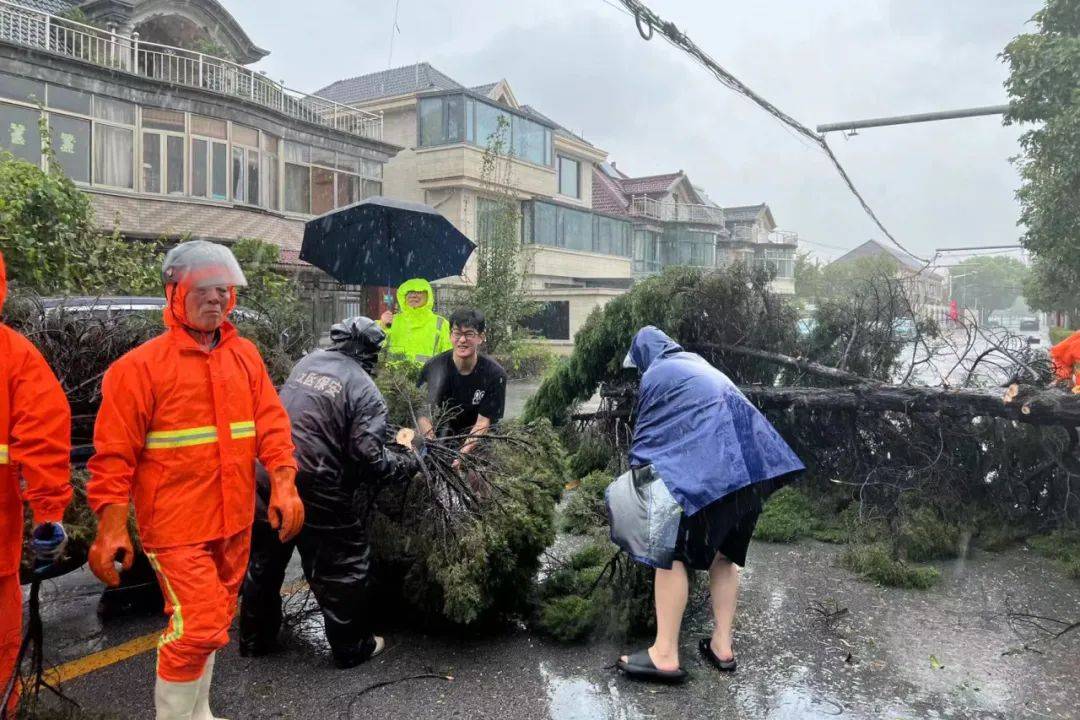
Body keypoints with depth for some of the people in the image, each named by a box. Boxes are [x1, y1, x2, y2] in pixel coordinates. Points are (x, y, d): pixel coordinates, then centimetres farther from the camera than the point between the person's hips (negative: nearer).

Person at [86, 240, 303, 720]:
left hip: (233, 520, 6)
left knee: (213, 621, 18)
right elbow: (114, 453, -10)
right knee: (198, 624, -9)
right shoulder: (141, 366, -9)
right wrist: (111, 528, -14)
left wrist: (283, 484, -8)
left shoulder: (245, 355, 7)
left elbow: (271, 423, 4)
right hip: (176, 522, -5)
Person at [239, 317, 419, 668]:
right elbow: (370, 457, -17)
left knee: (264, 561, 22)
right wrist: (408, 464, 0)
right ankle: (352, 648, 25)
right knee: (340, 570, 11)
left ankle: (255, 639, 40)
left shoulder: (307, 362, 7)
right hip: (316, 492, -6)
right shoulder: (365, 390, -11)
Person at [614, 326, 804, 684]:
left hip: (703, 467, -8)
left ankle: (665, 654, -2)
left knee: (671, 552, -2)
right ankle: (722, 645, 20)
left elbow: (645, 433, 6)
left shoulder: (655, 375, 5)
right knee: (723, 551, 17)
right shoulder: (698, 366, 27)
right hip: (745, 462, 8)